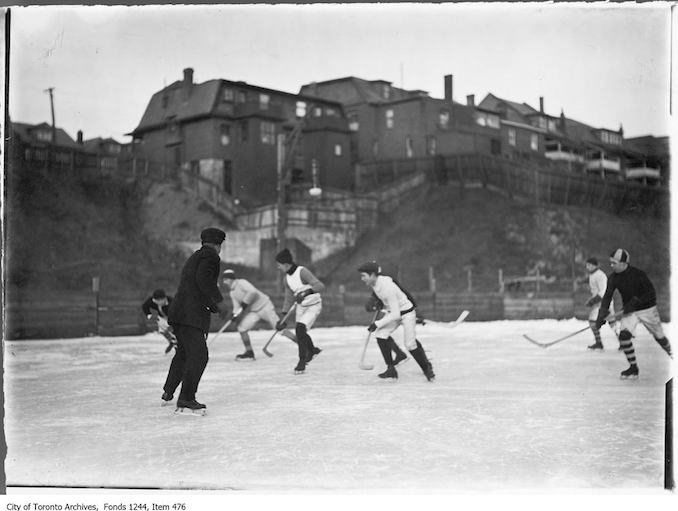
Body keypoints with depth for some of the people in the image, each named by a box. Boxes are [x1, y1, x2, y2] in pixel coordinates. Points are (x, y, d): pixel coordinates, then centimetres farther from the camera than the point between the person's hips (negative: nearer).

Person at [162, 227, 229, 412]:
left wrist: (214, 306, 28)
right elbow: (204, 279, -22)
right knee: (199, 356, -11)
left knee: (184, 352, 23)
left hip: (179, 313, 10)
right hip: (191, 316, -10)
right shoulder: (210, 256, -5)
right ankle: (186, 398, -13)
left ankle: (168, 393, 34)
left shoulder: (193, 258, 24)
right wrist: (219, 301, -16)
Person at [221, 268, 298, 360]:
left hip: (265, 307, -8)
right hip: (253, 311, 8)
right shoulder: (232, 293, 10)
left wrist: (244, 304, -27)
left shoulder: (241, 283, -16)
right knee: (241, 328, -6)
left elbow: (253, 292, -30)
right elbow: (237, 307, 8)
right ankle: (249, 353, 5)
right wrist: (234, 315, -12)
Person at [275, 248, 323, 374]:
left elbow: (320, 285, -31)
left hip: (313, 305, -8)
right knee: (299, 331, 16)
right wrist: (283, 317, 5)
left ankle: (302, 362, -9)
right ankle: (312, 350, 48)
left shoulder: (302, 272, -24)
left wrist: (306, 292, -45)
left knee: (300, 329, -21)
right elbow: (289, 298, 8)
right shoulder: (287, 278, 0)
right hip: (301, 306, 8)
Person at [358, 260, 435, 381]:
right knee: (381, 335, -10)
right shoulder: (374, 283, -10)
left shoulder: (387, 287, -35)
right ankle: (391, 370, -2)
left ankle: (427, 368, 13)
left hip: (407, 312, -8)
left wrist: (377, 324, -29)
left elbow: (395, 314, -32)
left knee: (410, 344, -12)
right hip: (393, 312, 8)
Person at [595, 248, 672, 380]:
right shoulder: (613, 278, -8)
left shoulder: (638, 274, -22)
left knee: (659, 337, 10)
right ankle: (633, 368, -8)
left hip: (647, 309, -3)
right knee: (624, 335, -18)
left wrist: (635, 301, -28)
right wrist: (601, 316, -17)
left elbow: (651, 293, -19)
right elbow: (607, 297, -8)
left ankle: (672, 354, 42)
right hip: (629, 311, 4)